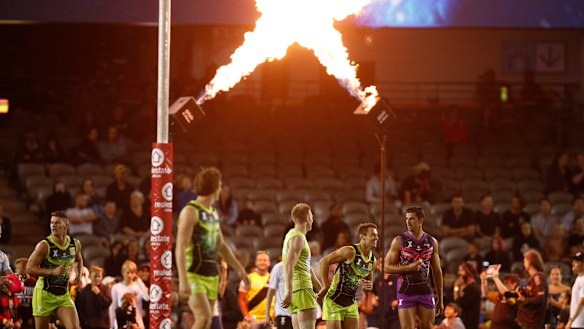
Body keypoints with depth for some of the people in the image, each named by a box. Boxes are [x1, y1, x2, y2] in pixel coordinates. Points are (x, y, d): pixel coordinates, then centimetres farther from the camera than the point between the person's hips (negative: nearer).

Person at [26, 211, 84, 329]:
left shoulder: (75, 244, 1)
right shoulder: (44, 245, -14)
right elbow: (29, 268, -16)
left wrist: (79, 276, 8)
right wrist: (53, 272, -25)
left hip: (64, 296, 3)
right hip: (44, 294, -3)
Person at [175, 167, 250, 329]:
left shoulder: (213, 213, 16)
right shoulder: (191, 211, -10)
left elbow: (221, 246, 27)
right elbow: (180, 248, -17)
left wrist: (240, 269, 25)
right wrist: (183, 280, -26)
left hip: (211, 275, 8)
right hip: (194, 274, -8)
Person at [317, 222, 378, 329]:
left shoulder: (373, 261, 5)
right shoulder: (350, 252, -16)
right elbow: (324, 261, -15)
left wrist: (368, 286, -4)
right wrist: (326, 286, -16)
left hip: (351, 303, 7)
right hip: (334, 301, -7)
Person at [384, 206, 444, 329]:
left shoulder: (431, 242, 7)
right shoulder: (399, 241, -2)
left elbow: (437, 271, 12)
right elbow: (387, 267, -2)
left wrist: (440, 298, 11)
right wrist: (408, 267, -17)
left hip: (426, 291, 3)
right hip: (406, 291, -3)